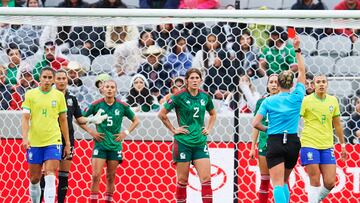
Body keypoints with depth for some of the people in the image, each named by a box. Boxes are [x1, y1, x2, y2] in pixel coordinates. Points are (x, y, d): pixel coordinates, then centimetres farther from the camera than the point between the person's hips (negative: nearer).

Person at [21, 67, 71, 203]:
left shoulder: (59, 95, 5)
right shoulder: (30, 94, 2)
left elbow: (63, 120, 12)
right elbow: (25, 118, -2)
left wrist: (67, 143, 11)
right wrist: (25, 138, -16)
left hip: (53, 141, -1)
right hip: (34, 142, 1)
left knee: (50, 177, -13)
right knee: (34, 179, 7)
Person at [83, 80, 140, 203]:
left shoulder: (122, 106, 1)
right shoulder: (96, 105, -3)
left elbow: (135, 121, 14)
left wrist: (126, 133, 2)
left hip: (115, 145, 1)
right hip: (100, 145, -1)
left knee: (111, 177, 6)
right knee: (96, 175, -11)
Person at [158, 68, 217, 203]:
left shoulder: (205, 96, 5)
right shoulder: (179, 97, -8)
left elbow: (213, 114, 25)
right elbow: (162, 114, -2)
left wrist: (209, 128, 11)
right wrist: (173, 130, -3)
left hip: (200, 142, 4)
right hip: (183, 142, -4)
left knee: (206, 178, -6)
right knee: (182, 180, 2)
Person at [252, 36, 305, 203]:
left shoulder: (269, 101, -1)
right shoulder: (297, 97, 0)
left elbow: (255, 123, -5)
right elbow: (302, 71, 11)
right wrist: (297, 50, 15)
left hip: (275, 141, -2)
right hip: (292, 142, 2)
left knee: (278, 184, -9)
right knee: (284, 181, 20)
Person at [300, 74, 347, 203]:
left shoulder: (333, 101, 9)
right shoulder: (306, 101, -5)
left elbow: (337, 124, 19)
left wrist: (342, 144, 21)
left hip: (327, 146, 4)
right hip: (309, 145, -4)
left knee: (330, 182, -1)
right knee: (315, 181, -6)